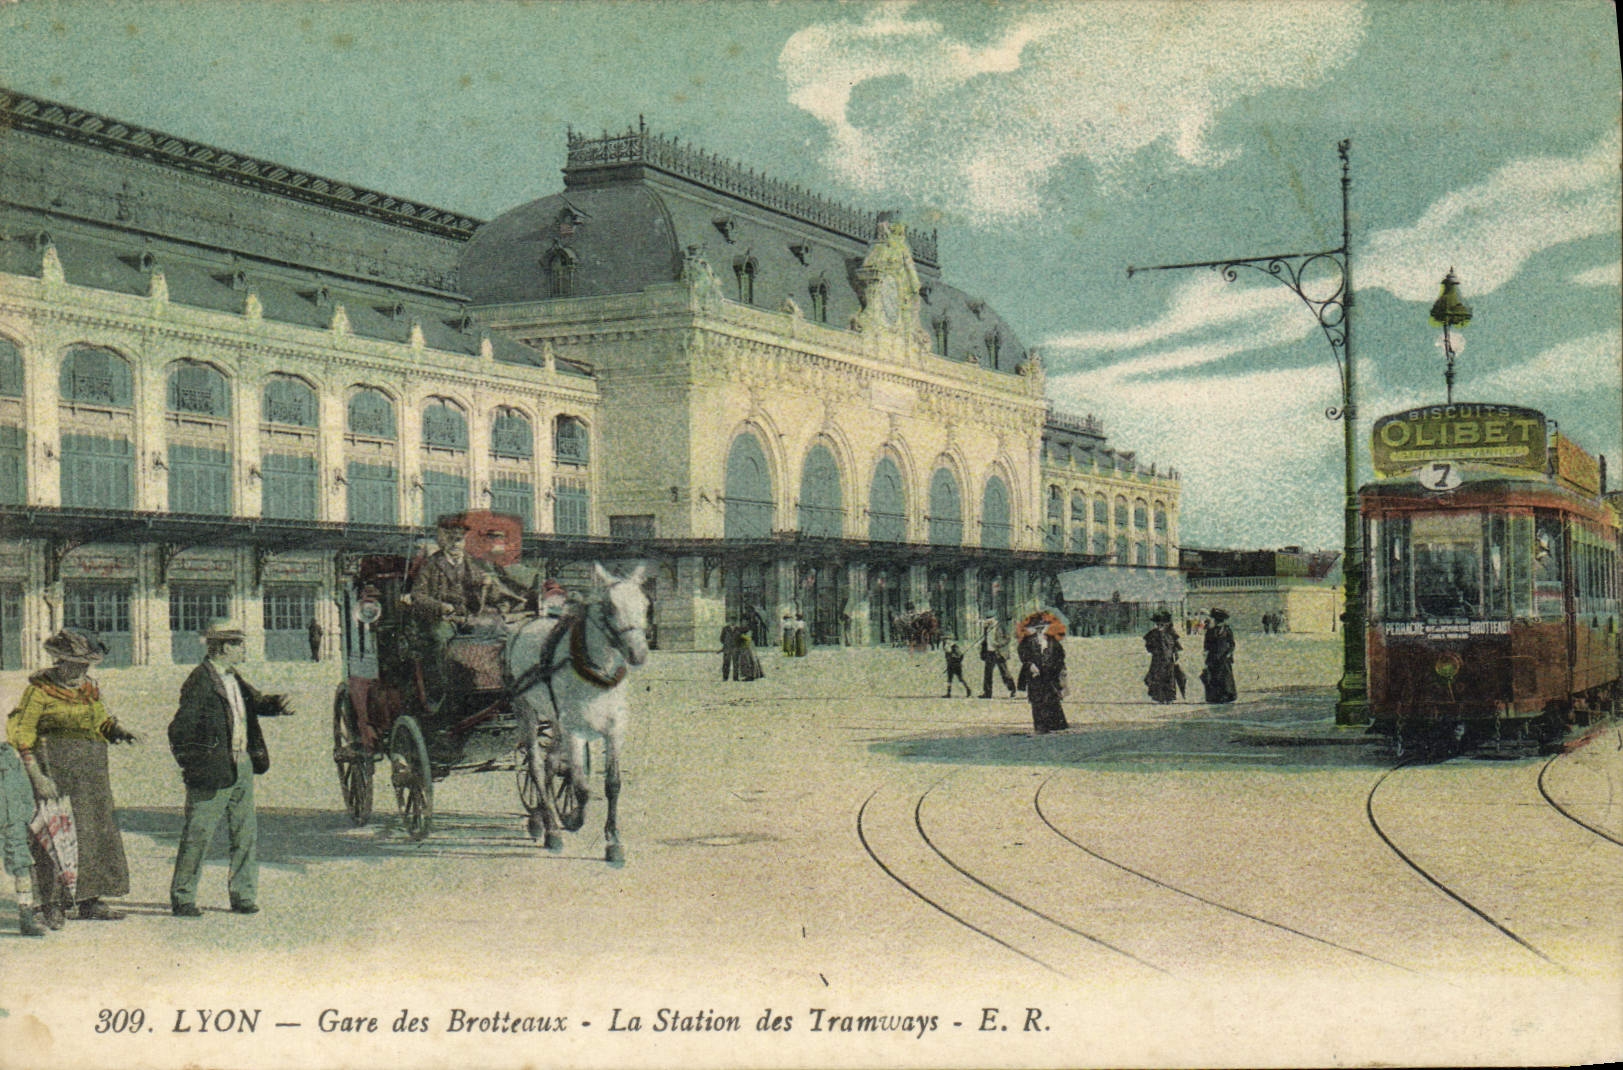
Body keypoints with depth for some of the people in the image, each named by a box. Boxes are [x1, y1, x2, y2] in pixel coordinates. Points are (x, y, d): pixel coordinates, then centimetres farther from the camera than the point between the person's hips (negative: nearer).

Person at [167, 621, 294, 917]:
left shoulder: (233, 679, 12)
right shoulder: (200, 681, -14)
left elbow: (254, 701, 28)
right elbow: (180, 728, -17)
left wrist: (276, 705, 7)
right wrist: (193, 764, -15)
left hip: (242, 768, 8)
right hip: (212, 770, -8)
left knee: (246, 833, 11)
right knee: (197, 836, -1)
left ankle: (243, 896, 20)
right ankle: (182, 899, 9)